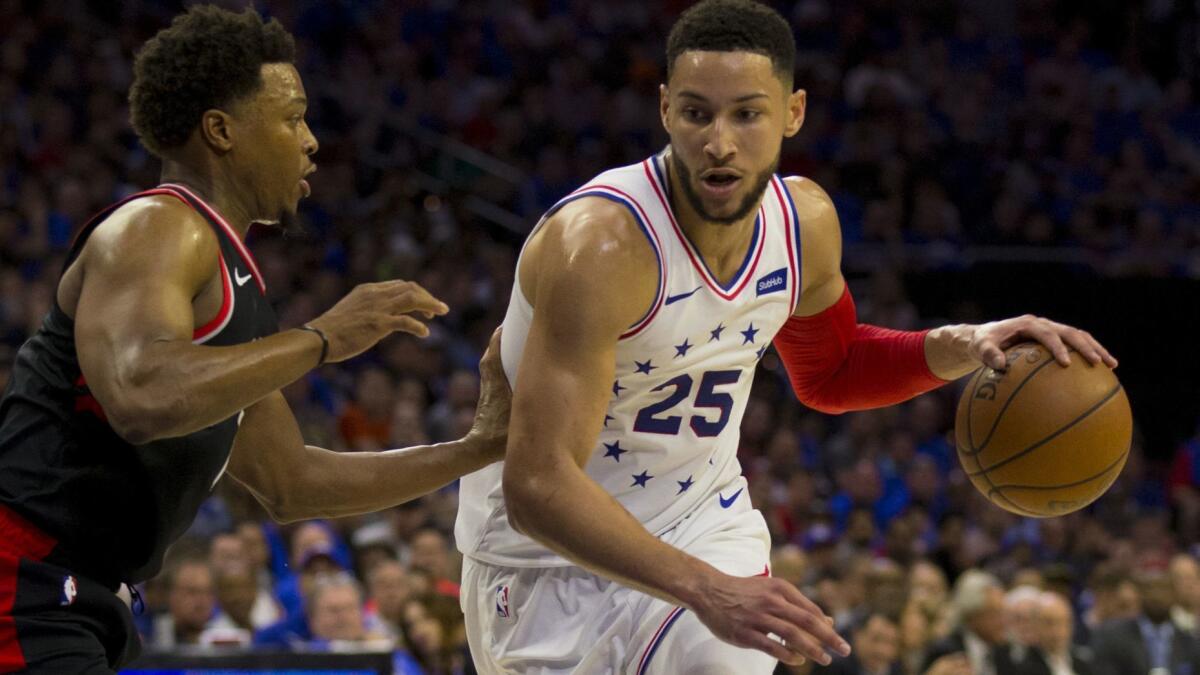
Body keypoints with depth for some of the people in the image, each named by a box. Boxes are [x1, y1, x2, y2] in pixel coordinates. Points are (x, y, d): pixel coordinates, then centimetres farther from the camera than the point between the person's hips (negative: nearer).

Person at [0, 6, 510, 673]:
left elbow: (290, 484, 25)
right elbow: (141, 399, -28)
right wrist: (321, 338, -20)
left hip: (76, 604, 10)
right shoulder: (158, 229, -9)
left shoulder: (233, 279, 21)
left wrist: (480, 448, 22)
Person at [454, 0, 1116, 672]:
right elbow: (536, 486, -35)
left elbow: (829, 372, 16)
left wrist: (961, 349, -3)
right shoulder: (601, 245, -29)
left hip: (704, 530, 5)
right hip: (552, 561, -5)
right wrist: (706, 592, -44)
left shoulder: (805, 222, -7)